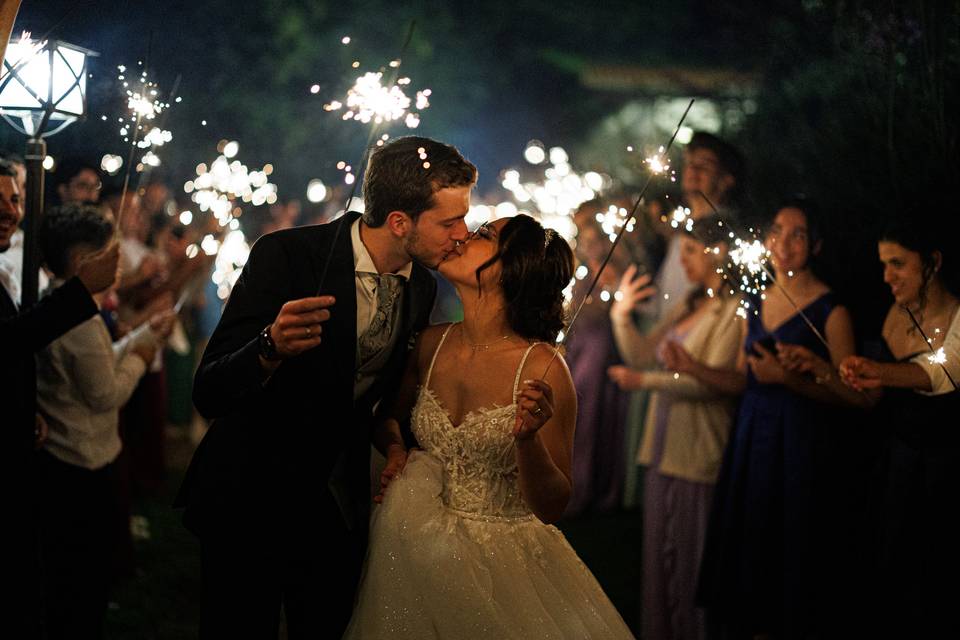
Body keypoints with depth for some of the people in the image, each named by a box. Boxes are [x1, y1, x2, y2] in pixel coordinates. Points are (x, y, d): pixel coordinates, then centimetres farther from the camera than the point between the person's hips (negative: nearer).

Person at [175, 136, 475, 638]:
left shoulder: (421, 287, -3)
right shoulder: (286, 255, -21)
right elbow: (209, 394, -26)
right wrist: (271, 347, -44)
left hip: (339, 509, 5)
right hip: (251, 501, -5)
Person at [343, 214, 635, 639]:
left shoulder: (542, 369, -20)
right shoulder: (431, 344, -6)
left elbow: (551, 508, -17)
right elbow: (388, 416, 16)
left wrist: (527, 439, -34)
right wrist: (395, 450, -6)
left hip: (505, 564, -4)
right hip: (425, 555, 4)